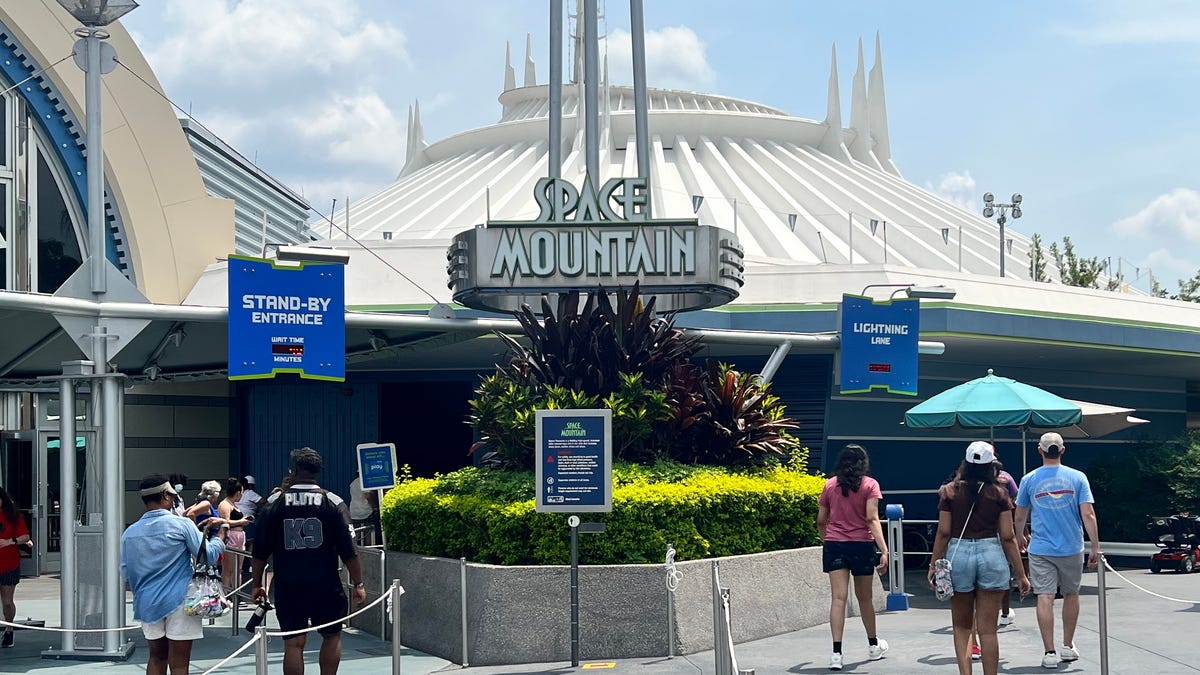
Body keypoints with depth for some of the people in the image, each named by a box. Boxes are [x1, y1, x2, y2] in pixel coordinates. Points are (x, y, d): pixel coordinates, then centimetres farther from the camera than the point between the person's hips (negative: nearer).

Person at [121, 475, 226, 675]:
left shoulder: (130, 532, 4)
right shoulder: (181, 525, -9)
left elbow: (125, 573, 12)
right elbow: (209, 556, -6)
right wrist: (218, 538, 14)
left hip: (147, 604, 4)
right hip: (178, 602, -4)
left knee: (157, 658, 18)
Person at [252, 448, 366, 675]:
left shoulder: (274, 502, 2)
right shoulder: (333, 502, -1)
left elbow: (260, 551, 5)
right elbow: (348, 549, -4)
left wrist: (257, 583, 15)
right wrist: (358, 584, 2)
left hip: (288, 586, 0)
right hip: (326, 586, 0)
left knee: (293, 643, 2)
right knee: (332, 635, 17)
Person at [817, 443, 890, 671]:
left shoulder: (830, 485, 5)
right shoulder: (870, 485, -2)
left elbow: (821, 521, 9)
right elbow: (872, 519, -13)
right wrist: (884, 550, -17)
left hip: (834, 545, 1)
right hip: (862, 545, -1)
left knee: (838, 598, -6)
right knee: (864, 598, 15)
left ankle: (837, 652, -19)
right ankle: (873, 646, 34)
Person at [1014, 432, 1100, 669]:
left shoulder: (1029, 480, -1)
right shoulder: (1077, 478, -3)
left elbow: (1020, 517, 8)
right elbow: (1088, 515, -8)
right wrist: (1095, 547, -2)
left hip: (1041, 549, -1)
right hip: (1072, 549, 1)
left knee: (1045, 598, -2)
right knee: (1071, 595, 17)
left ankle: (1050, 652, -5)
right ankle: (1068, 647, 27)